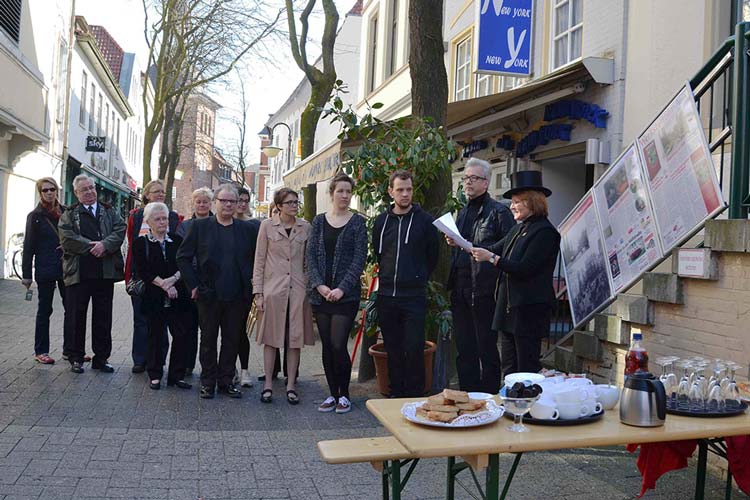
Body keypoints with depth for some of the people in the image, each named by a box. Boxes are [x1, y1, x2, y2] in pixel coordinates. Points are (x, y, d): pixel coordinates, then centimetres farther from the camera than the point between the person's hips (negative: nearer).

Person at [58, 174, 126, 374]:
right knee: (76, 316, 4)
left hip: (105, 272, 2)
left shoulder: (110, 212, 14)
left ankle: (101, 357, 16)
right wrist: (91, 246, -14)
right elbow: (67, 238, -7)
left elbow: (120, 230, -1)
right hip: (78, 273, -2)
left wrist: (104, 245, -18)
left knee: (103, 317, 7)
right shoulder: (68, 215, 8)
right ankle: (76, 358, 15)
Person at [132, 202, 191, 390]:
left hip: (178, 297, 2)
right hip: (154, 298, -2)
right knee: (155, 337, 5)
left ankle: (177, 375, 10)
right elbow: (142, 271, -6)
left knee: (181, 335, -1)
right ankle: (155, 375, 17)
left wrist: (172, 279, -13)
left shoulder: (177, 241, 10)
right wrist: (164, 285, -13)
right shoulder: (141, 243, 3)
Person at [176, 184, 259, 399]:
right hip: (209, 293, -1)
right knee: (208, 339, 9)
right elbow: (183, 256, 2)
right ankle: (208, 381, 20)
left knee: (232, 339, 9)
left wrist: (251, 285, 2)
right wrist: (193, 284, -4)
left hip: (237, 296, 1)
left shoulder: (247, 229, 5)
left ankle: (226, 381, 20)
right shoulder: (200, 226, 1)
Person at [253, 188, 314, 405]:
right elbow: (260, 260, 2)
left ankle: (291, 385, 13)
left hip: (298, 289, 2)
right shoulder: (267, 226, 1)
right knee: (271, 338, 4)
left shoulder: (305, 227, 6)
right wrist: (258, 291, -2)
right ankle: (268, 384, 14)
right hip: (273, 288, -2)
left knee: (295, 338, 5)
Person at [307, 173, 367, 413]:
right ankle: (332, 393, 20)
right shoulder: (319, 221, 9)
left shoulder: (357, 222, 1)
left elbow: (359, 258, -5)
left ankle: (344, 394, 10)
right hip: (320, 294, 3)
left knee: (338, 346, -8)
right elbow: (311, 255, 4)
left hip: (346, 294, -3)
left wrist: (342, 288, -14)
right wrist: (319, 285, -9)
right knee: (327, 347, 7)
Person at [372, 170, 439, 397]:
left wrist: (419, 279, 9)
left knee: (414, 349, -5)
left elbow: (433, 256, 5)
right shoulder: (381, 221, 8)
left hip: (414, 296, -4)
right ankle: (396, 394, 21)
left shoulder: (425, 220, -2)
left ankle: (415, 396, 7)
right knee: (393, 350, 10)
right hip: (386, 295, 4)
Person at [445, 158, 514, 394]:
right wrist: (453, 243, 9)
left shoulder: (499, 211, -6)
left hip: (483, 289, -7)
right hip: (460, 289, 7)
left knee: (487, 348, 1)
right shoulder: (463, 213, 18)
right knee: (464, 349, 12)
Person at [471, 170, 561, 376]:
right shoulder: (519, 229, 15)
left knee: (527, 369, -2)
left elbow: (525, 268, -19)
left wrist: (492, 258, -19)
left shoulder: (545, 232, -13)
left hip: (529, 309, -9)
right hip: (510, 305, 9)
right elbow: (496, 249, 13)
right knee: (508, 367, 13)